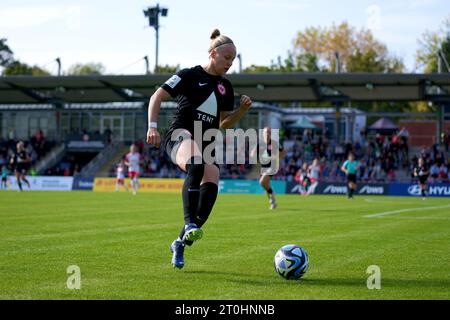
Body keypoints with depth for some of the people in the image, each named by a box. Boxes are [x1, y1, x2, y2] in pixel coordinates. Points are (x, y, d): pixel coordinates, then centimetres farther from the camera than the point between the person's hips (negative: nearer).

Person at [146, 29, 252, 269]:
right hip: (181, 136, -6)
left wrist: (242, 110, 5)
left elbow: (224, 124, 23)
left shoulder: (225, 87, 19)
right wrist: (152, 126, -14)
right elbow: (157, 97, -1)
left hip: (207, 144, 6)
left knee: (211, 184, -19)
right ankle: (190, 223, -43)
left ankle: (181, 242, -4)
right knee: (196, 165, -40)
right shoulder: (189, 75, 3)